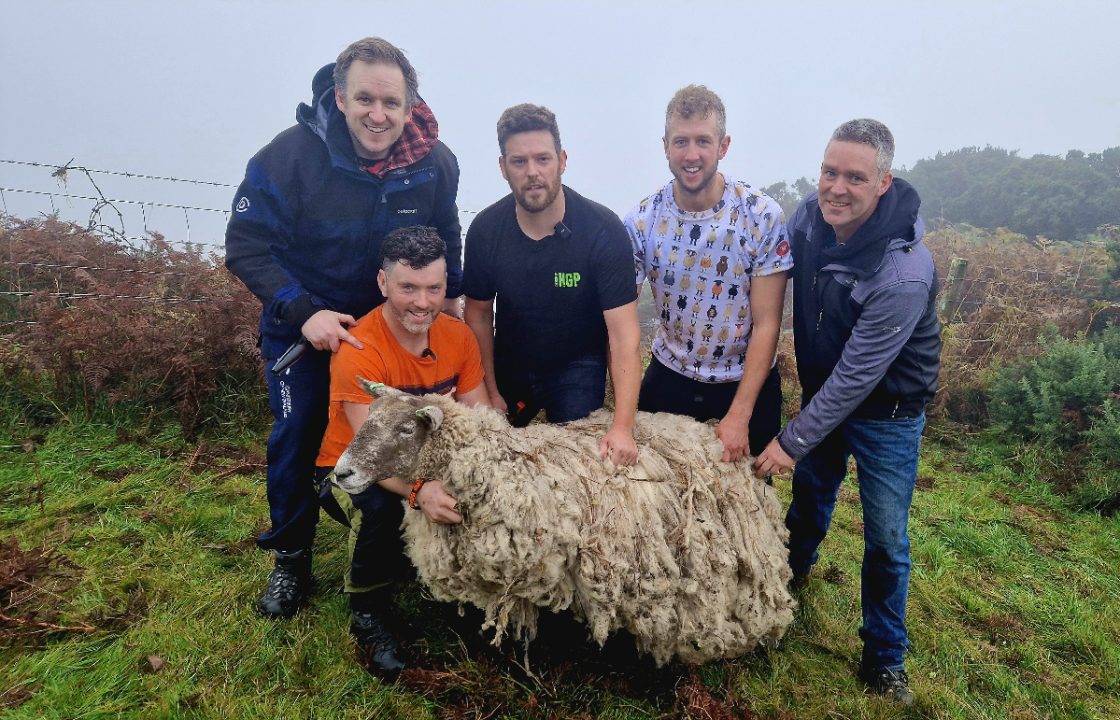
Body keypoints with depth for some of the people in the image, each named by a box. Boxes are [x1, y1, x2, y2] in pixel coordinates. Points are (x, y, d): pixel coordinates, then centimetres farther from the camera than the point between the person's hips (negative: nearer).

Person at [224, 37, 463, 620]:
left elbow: (445, 239, 5)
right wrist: (303, 312, -28)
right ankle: (291, 560, 26)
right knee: (297, 438, 4)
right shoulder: (290, 155, -24)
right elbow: (247, 247, -19)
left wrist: (449, 295, -2)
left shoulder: (435, 163, -14)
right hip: (304, 325, -2)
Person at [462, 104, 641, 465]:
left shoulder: (603, 229, -24)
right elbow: (479, 314, -2)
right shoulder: (485, 229, -15)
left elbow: (623, 332, -27)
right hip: (509, 367, 3)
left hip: (578, 368, -3)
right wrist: (490, 392, -4)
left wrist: (622, 426, -34)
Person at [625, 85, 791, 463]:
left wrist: (739, 416, -19)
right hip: (668, 376, 1)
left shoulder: (763, 216, -18)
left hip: (747, 380, -1)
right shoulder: (641, 221, -13)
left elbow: (766, 325, -15)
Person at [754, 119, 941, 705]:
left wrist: (792, 441, -20)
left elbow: (857, 376, -27)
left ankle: (884, 658, 29)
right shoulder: (811, 215, -15)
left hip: (886, 414, -5)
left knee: (886, 539, 7)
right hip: (822, 390, 5)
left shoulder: (904, 273, -32)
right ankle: (791, 573, 52)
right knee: (810, 492, 24)